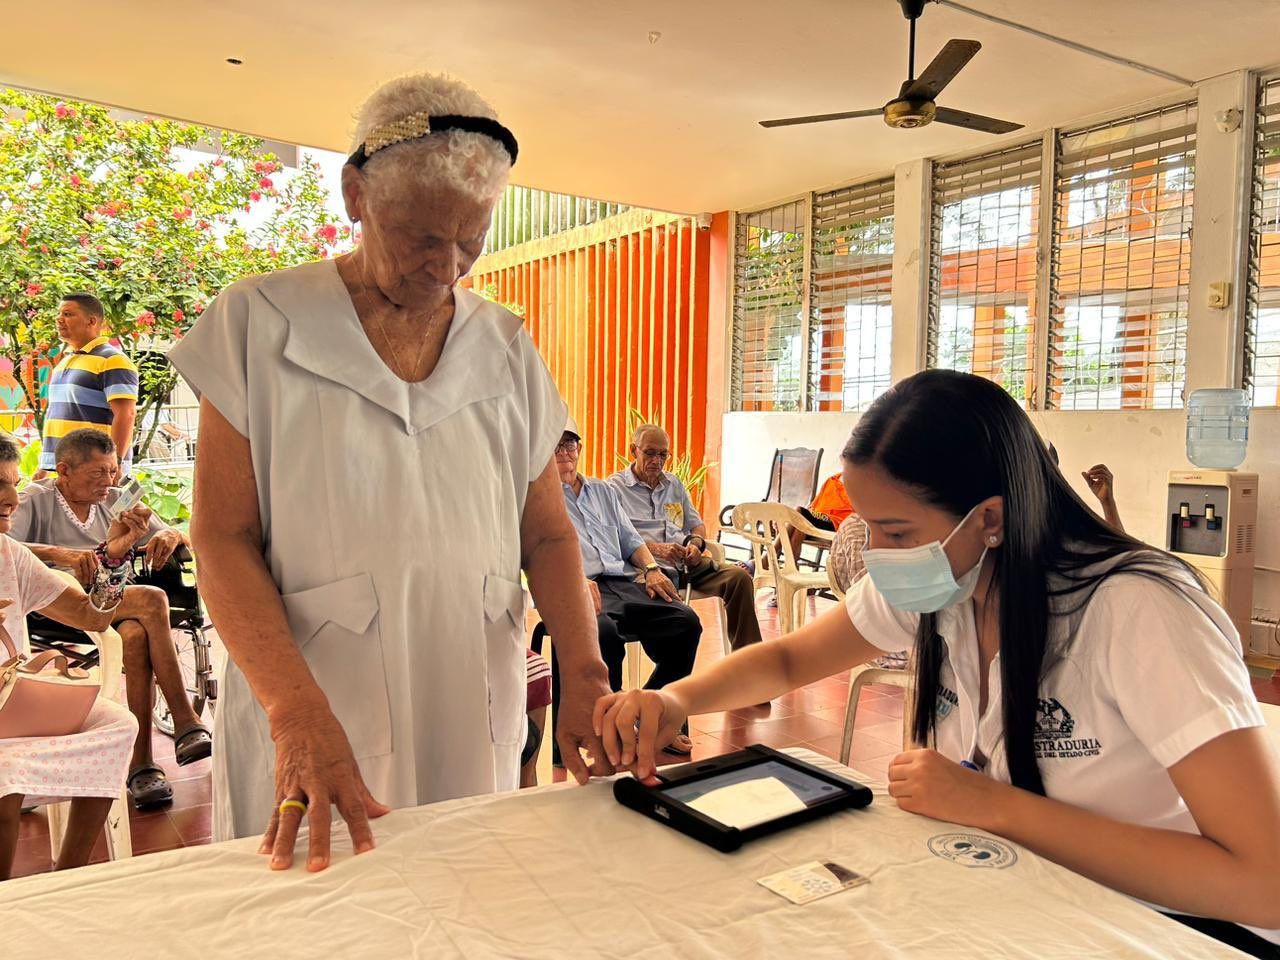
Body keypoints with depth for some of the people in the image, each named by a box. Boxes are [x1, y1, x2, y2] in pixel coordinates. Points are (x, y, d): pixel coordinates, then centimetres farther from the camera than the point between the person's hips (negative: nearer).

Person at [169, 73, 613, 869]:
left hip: (474, 717, 3)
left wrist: (583, 674, -11)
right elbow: (225, 538, -8)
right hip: (308, 719, -2)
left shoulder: (508, 349, 4)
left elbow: (548, 533, 5)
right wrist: (299, 713, -22)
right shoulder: (260, 325, -5)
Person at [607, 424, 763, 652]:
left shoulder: (675, 485, 29)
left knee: (739, 577, -20)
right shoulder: (615, 486, 9)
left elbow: (697, 524, 30)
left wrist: (696, 543, 5)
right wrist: (655, 548, -17)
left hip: (686, 563, 6)